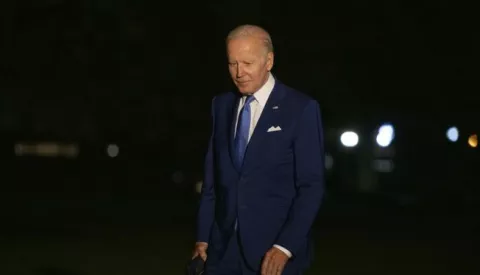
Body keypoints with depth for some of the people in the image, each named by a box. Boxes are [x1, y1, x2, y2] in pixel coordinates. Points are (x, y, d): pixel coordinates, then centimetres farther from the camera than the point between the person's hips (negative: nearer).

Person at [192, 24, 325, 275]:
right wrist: (203, 236, 7)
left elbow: (311, 186, -9)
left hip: (273, 249, -4)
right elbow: (212, 177, 12)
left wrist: (285, 247, -16)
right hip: (223, 247, 4)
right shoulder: (221, 105, 9)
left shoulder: (301, 109, -7)